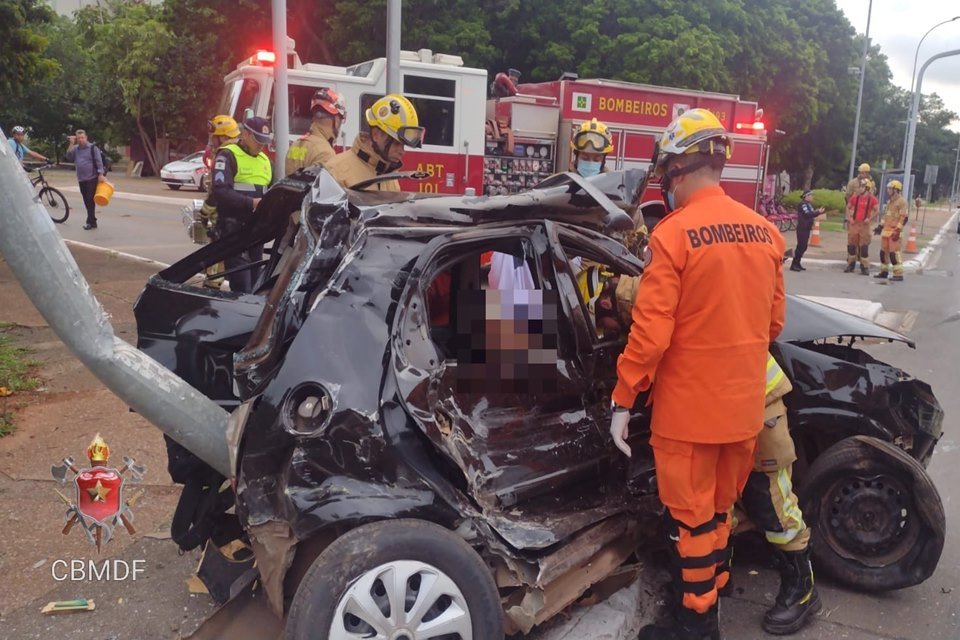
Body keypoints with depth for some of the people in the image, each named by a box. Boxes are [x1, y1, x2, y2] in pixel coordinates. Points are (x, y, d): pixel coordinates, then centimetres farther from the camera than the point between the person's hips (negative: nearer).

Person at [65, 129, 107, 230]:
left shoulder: (93, 148, -4)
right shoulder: (75, 148, 13)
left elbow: (99, 161, -8)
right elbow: (69, 157, 0)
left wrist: (101, 175, -16)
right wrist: (71, 144, -4)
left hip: (92, 178, -6)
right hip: (81, 180, 6)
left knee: (90, 200, -9)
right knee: (86, 201, 8)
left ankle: (91, 222, -5)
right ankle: (92, 221, 14)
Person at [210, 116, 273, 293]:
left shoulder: (264, 160, 19)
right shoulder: (228, 156, -5)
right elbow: (221, 192, -18)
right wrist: (252, 202, -26)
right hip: (234, 227, -7)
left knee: (254, 282, 12)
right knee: (242, 286, -12)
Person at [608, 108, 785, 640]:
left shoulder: (674, 234, -18)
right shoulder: (764, 231, 3)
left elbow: (650, 332, -20)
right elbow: (774, 321, 12)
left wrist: (621, 402, -11)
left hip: (689, 406, -6)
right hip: (744, 403, 7)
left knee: (690, 515, 9)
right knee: (719, 506, 22)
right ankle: (711, 588, 39)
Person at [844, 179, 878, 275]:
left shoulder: (872, 199, -2)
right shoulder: (855, 198, 7)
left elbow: (877, 210, -3)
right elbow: (848, 207, 18)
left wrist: (870, 219, -10)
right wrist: (849, 217, 7)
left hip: (864, 224, -4)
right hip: (854, 223, 4)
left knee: (864, 246, -4)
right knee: (851, 245, 7)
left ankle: (865, 267, 0)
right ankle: (850, 265, 18)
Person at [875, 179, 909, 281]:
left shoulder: (901, 201, -10)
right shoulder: (889, 201, 17)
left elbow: (903, 218, -16)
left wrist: (897, 231, -21)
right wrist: (881, 226, 21)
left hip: (894, 231, -9)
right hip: (886, 230, 9)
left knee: (894, 253, -11)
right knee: (883, 251, 12)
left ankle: (899, 274, -8)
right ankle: (884, 271, 23)